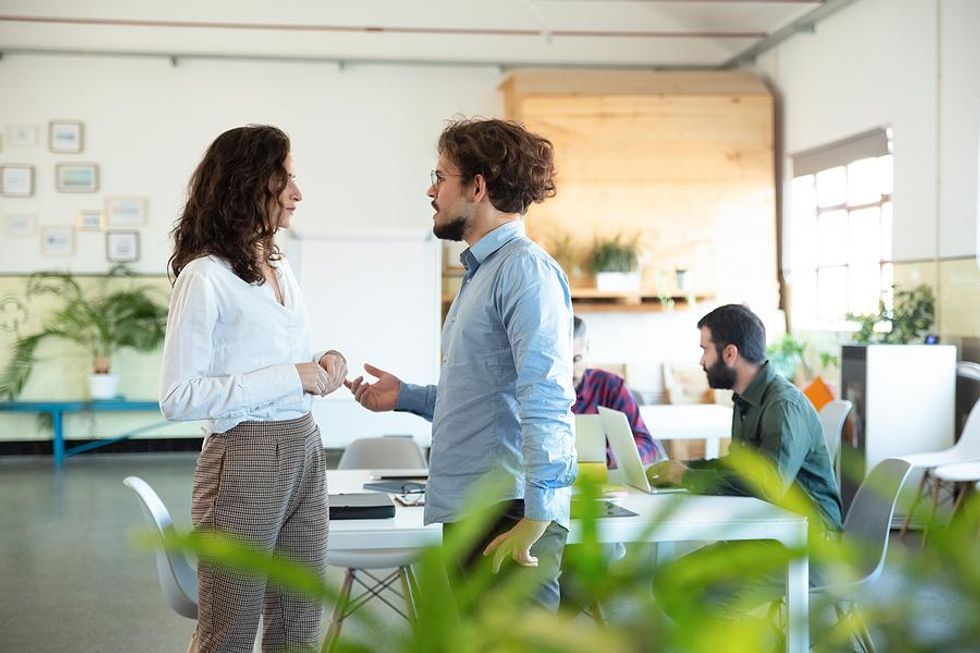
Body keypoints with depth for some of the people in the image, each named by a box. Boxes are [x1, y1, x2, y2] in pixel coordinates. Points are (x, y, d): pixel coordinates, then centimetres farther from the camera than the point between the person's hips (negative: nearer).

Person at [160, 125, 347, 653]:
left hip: (305, 451, 8)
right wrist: (291, 377, -18)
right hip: (245, 461, -8)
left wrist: (321, 368, 3)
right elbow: (178, 398, -17)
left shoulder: (280, 269, 13)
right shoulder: (204, 277, -12)